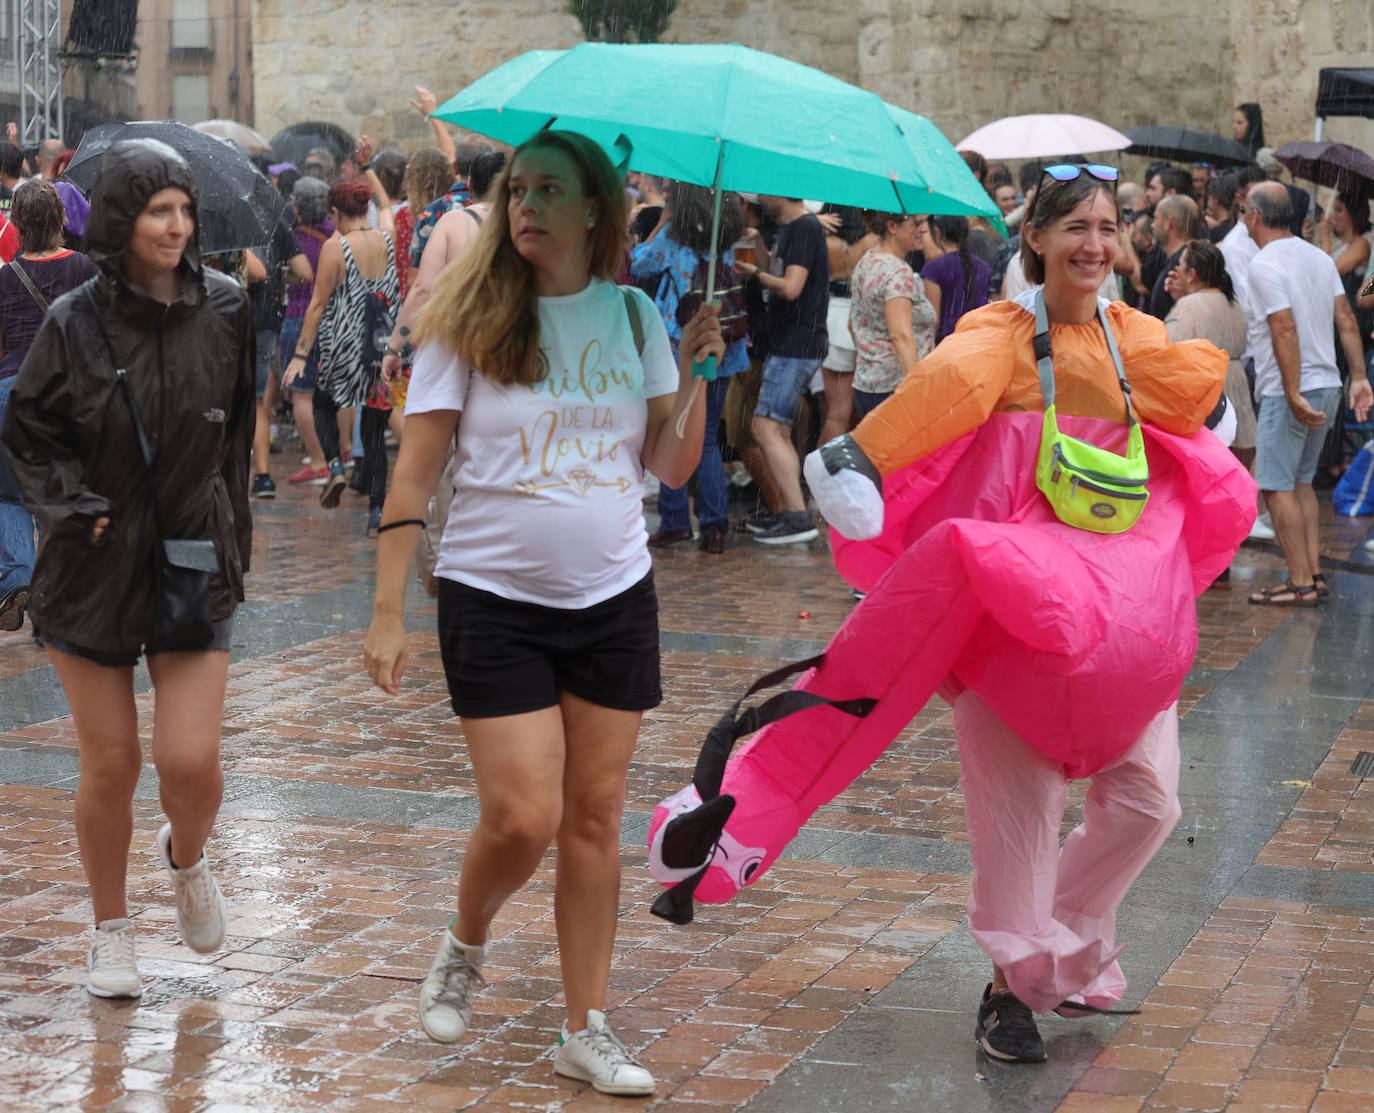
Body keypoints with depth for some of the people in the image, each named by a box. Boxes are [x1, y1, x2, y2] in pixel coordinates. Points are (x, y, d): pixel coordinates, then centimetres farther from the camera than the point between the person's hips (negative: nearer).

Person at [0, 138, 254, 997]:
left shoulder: (227, 311, -2)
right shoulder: (75, 322, -6)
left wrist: (234, 532, 7)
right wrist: (74, 507, -9)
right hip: (93, 570, 0)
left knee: (192, 762, -9)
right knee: (111, 767, 5)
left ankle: (187, 857, 27)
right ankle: (111, 928, 27)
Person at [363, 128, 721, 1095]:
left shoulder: (634, 317, 5)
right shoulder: (471, 321, -5)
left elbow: (674, 467, 5)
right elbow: (415, 473, -6)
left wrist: (693, 370, -9)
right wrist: (389, 613, -11)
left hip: (614, 598, 3)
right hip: (495, 601, -3)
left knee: (595, 818, 5)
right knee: (522, 817, -9)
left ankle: (587, 1029, 14)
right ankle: (466, 947, 23)